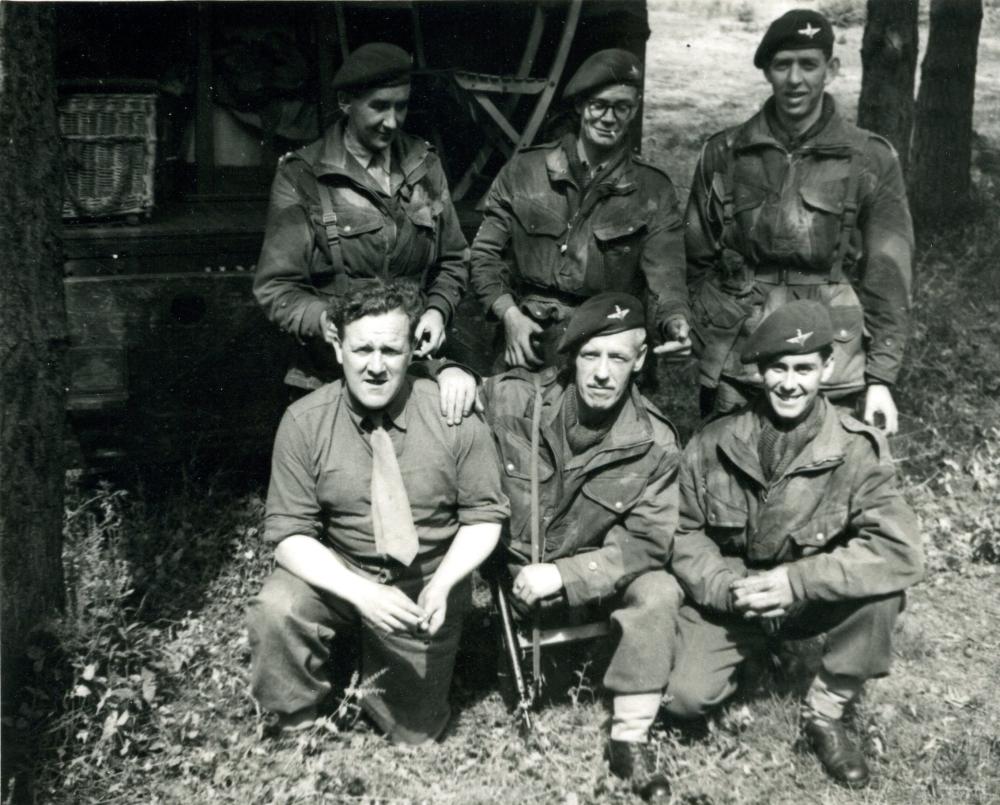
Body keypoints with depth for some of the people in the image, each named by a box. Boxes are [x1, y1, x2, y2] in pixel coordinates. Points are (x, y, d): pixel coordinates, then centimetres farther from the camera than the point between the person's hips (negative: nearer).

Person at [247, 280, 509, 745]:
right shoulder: (304, 422, -15)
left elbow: (484, 517, -6)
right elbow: (289, 534, -15)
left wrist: (442, 585, -24)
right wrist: (360, 592, -30)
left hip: (425, 584, 1)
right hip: (338, 573, 0)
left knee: (413, 732, 8)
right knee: (275, 611, -31)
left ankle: (371, 664, 41)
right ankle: (295, 730, -3)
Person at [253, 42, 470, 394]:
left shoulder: (424, 165, 7)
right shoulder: (301, 176, -6)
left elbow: (453, 260, 14)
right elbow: (275, 288, -8)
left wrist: (437, 310, -5)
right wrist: (329, 321, -25)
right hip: (330, 380, -3)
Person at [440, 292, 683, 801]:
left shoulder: (654, 444, -13)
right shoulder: (514, 398, -15)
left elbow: (645, 544, -12)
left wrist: (563, 575, -24)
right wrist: (449, 373, -25)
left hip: (593, 577, 1)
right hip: (508, 568, 0)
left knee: (659, 593, -24)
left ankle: (629, 739, -9)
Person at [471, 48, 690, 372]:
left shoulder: (653, 191, 5)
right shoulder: (524, 170, 7)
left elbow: (665, 274, -5)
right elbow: (485, 253, 9)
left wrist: (674, 320, -27)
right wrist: (509, 314, -7)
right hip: (527, 349, 0)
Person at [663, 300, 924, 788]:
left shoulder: (858, 450, -17)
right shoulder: (713, 445, -10)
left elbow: (901, 551, -26)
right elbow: (685, 532, -2)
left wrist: (797, 580, -31)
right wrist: (727, 587, -20)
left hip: (813, 601, 0)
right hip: (727, 597, 1)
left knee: (882, 590, -30)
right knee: (685, 698, -18)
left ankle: (825, 714, -5)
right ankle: (744, 652, 20)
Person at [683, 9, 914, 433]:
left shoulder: (871, 161, 0)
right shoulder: (723, 155, 4)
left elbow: (887, 278, -1)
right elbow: (698, 261, 8)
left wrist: (881, 378, -5)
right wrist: (705, 358, 4)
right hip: (735, 371, 1)